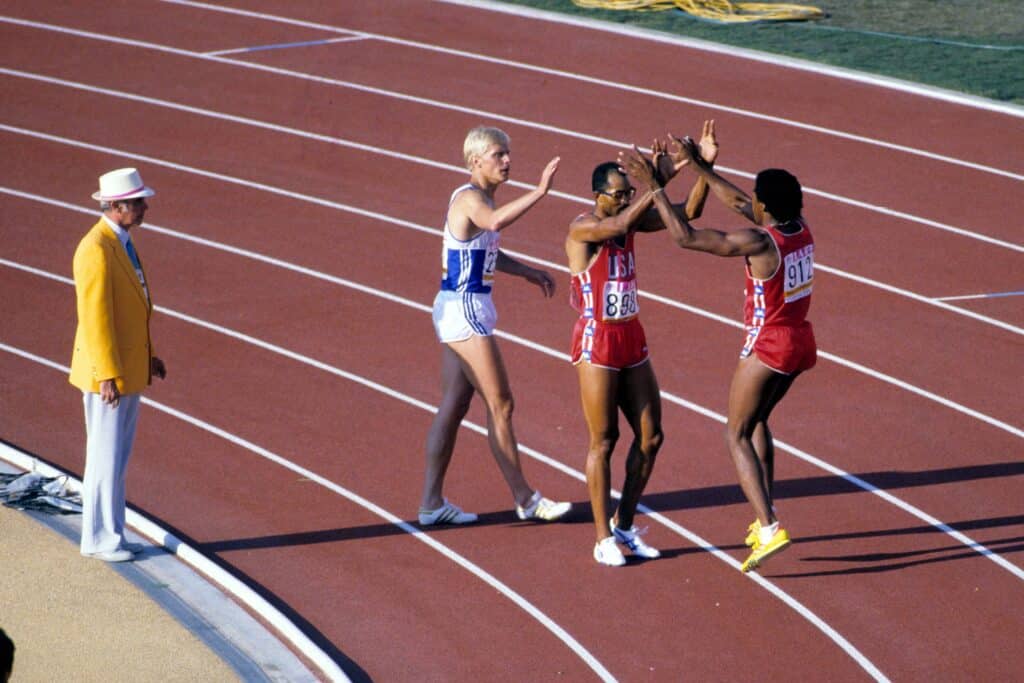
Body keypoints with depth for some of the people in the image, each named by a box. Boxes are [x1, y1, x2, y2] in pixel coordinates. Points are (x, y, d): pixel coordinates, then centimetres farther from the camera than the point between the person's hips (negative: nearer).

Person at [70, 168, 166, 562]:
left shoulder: (120, 242, 10)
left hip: (128, 367, 10)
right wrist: (107, 376, -24)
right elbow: (95, 316, -24)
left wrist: (147, 355, 18)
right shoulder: (96, 249, -22)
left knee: (117, 456, 14)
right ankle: (99, 539, 7)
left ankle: (107, 534, 21)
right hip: (107, 371, -10)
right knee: (106, 457, -2)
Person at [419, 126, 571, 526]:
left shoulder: (483, 197, 13)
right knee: (500, 405, -3)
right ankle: (524, 500, 5)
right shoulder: (470, 198, -17)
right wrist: (539, 192, -45)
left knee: (454, 404, 10)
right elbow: (495, 222, -42)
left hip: (459, 311, 10)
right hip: (465, 311, -10)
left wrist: (529, 273, 19)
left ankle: (432, 503, 12)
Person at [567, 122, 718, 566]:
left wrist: (705, 167, -16)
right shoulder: (582, 228, -15)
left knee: (650, 436, 6)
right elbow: (618, 225, -37)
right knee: (604, 440, -2)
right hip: (597, 342, -7)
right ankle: (603, 539, 8)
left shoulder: (632, 218, 5)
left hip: (632, 339, 7)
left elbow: (687, 213, -1)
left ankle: (624, 526, 20)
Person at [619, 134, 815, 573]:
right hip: (802, 342, 8)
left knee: (737, 435, 1)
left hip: (768, 347, -8)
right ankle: (766, 517, 28)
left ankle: (769, 529, -12)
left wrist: (655, 187, -18)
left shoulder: (760, 243, -23)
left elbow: (685, 237, -23)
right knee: (757, 422, 25)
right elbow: (737, 202, 13)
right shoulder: (800, 228, -1)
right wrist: (699, 167, 15)